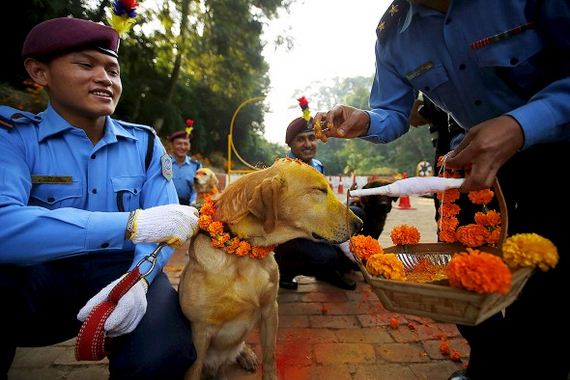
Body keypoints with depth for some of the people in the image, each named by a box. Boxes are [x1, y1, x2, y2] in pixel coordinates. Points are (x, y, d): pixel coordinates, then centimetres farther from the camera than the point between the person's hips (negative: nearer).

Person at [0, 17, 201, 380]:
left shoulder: (144, 142, 4)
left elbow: (164, 221, -5)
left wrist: (139, 277, -26)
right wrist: (131, 224, -33)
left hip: (125, 270, 2)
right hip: (41, 277, -1)